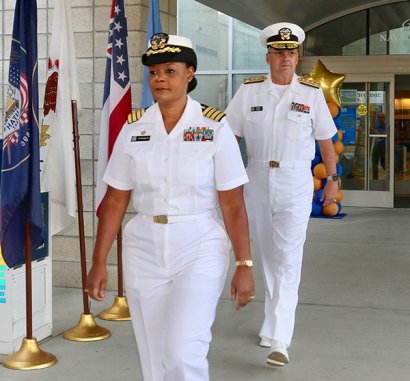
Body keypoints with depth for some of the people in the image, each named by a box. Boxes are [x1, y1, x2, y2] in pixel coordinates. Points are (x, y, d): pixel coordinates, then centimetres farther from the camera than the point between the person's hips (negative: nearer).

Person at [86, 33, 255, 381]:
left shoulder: (214, 127, -7)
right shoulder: (134, 128, 2)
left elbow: (233, 205, -7)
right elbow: (115, 201, 4)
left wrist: (244, 266, -10)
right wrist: (99, 263, 3)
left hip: (199, 249, -3)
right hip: (144, 251, 3)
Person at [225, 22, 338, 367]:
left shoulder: (311, 93, 0)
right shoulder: (249, 91, 2)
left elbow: (325, 139, 6)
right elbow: (231, 136, 3)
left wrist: (333, 179, 7)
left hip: (296, 183, -2)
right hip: (257, 180, 3)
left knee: (287, 260, -10)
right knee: (266, 256, 13)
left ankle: (279, 339, -12)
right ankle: (277, 319, 31)